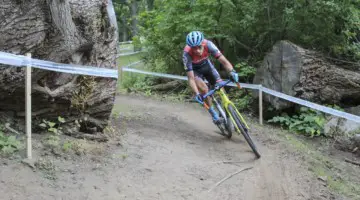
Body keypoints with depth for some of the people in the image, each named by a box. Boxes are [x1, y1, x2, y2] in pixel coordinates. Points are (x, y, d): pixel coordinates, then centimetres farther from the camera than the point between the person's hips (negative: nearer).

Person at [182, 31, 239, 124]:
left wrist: (232, 72, -52)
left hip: (206, 65, 3)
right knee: (204, 89, -25)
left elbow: (223, 61, -34)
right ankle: (214, 114, -6)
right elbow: (191, 78, -35)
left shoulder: (208, 44, -34)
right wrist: (197, 94, -46)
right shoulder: (187, 53, -38)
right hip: (194, 70, -2)